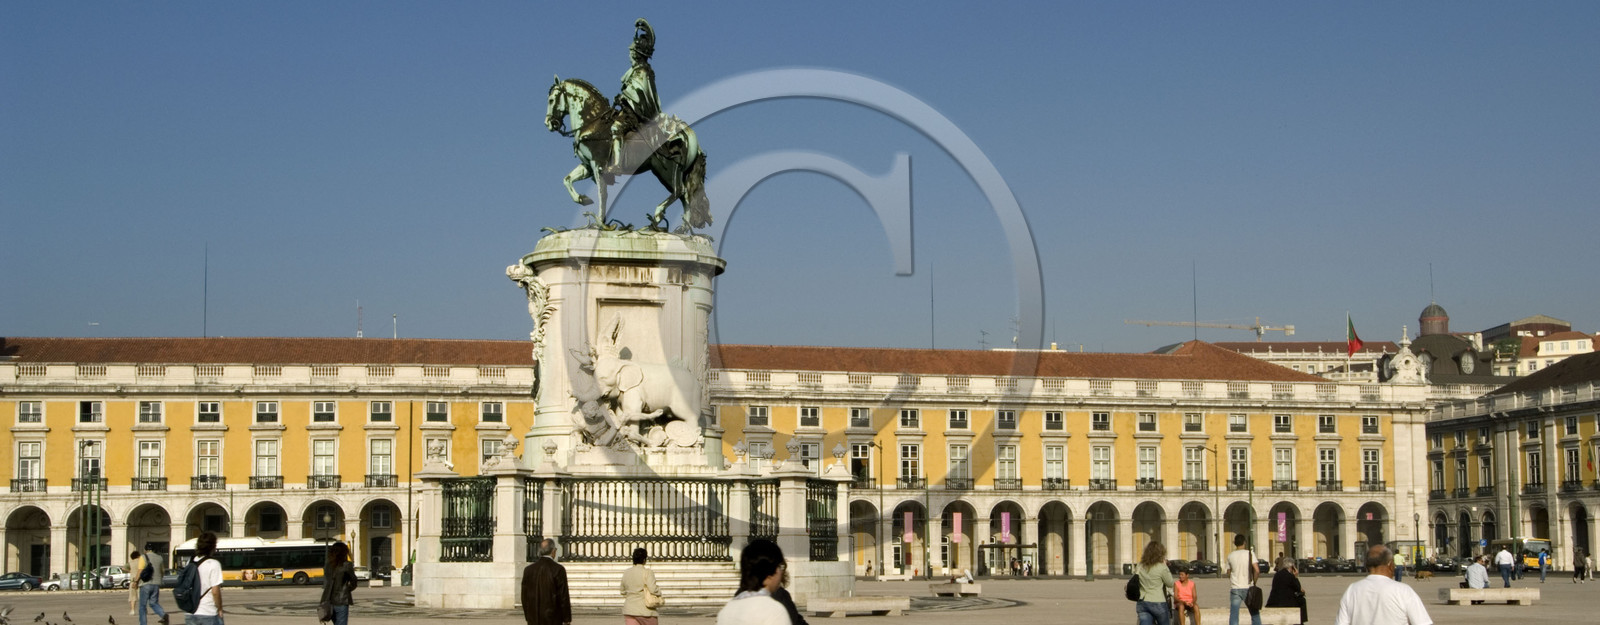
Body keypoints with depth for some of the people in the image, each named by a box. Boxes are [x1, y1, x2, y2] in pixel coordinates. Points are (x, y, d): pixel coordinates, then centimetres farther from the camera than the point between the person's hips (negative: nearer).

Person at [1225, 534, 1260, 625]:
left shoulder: (1230, 556, 3)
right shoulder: (1250, 554, -4)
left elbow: (1228, 574, 9)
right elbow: (1257, 571, -12)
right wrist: (1254, 582, 3)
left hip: (1235, 588, 1)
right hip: (1248, 587, -1)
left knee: (1234, 614, 0)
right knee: (1255, 613, 12)